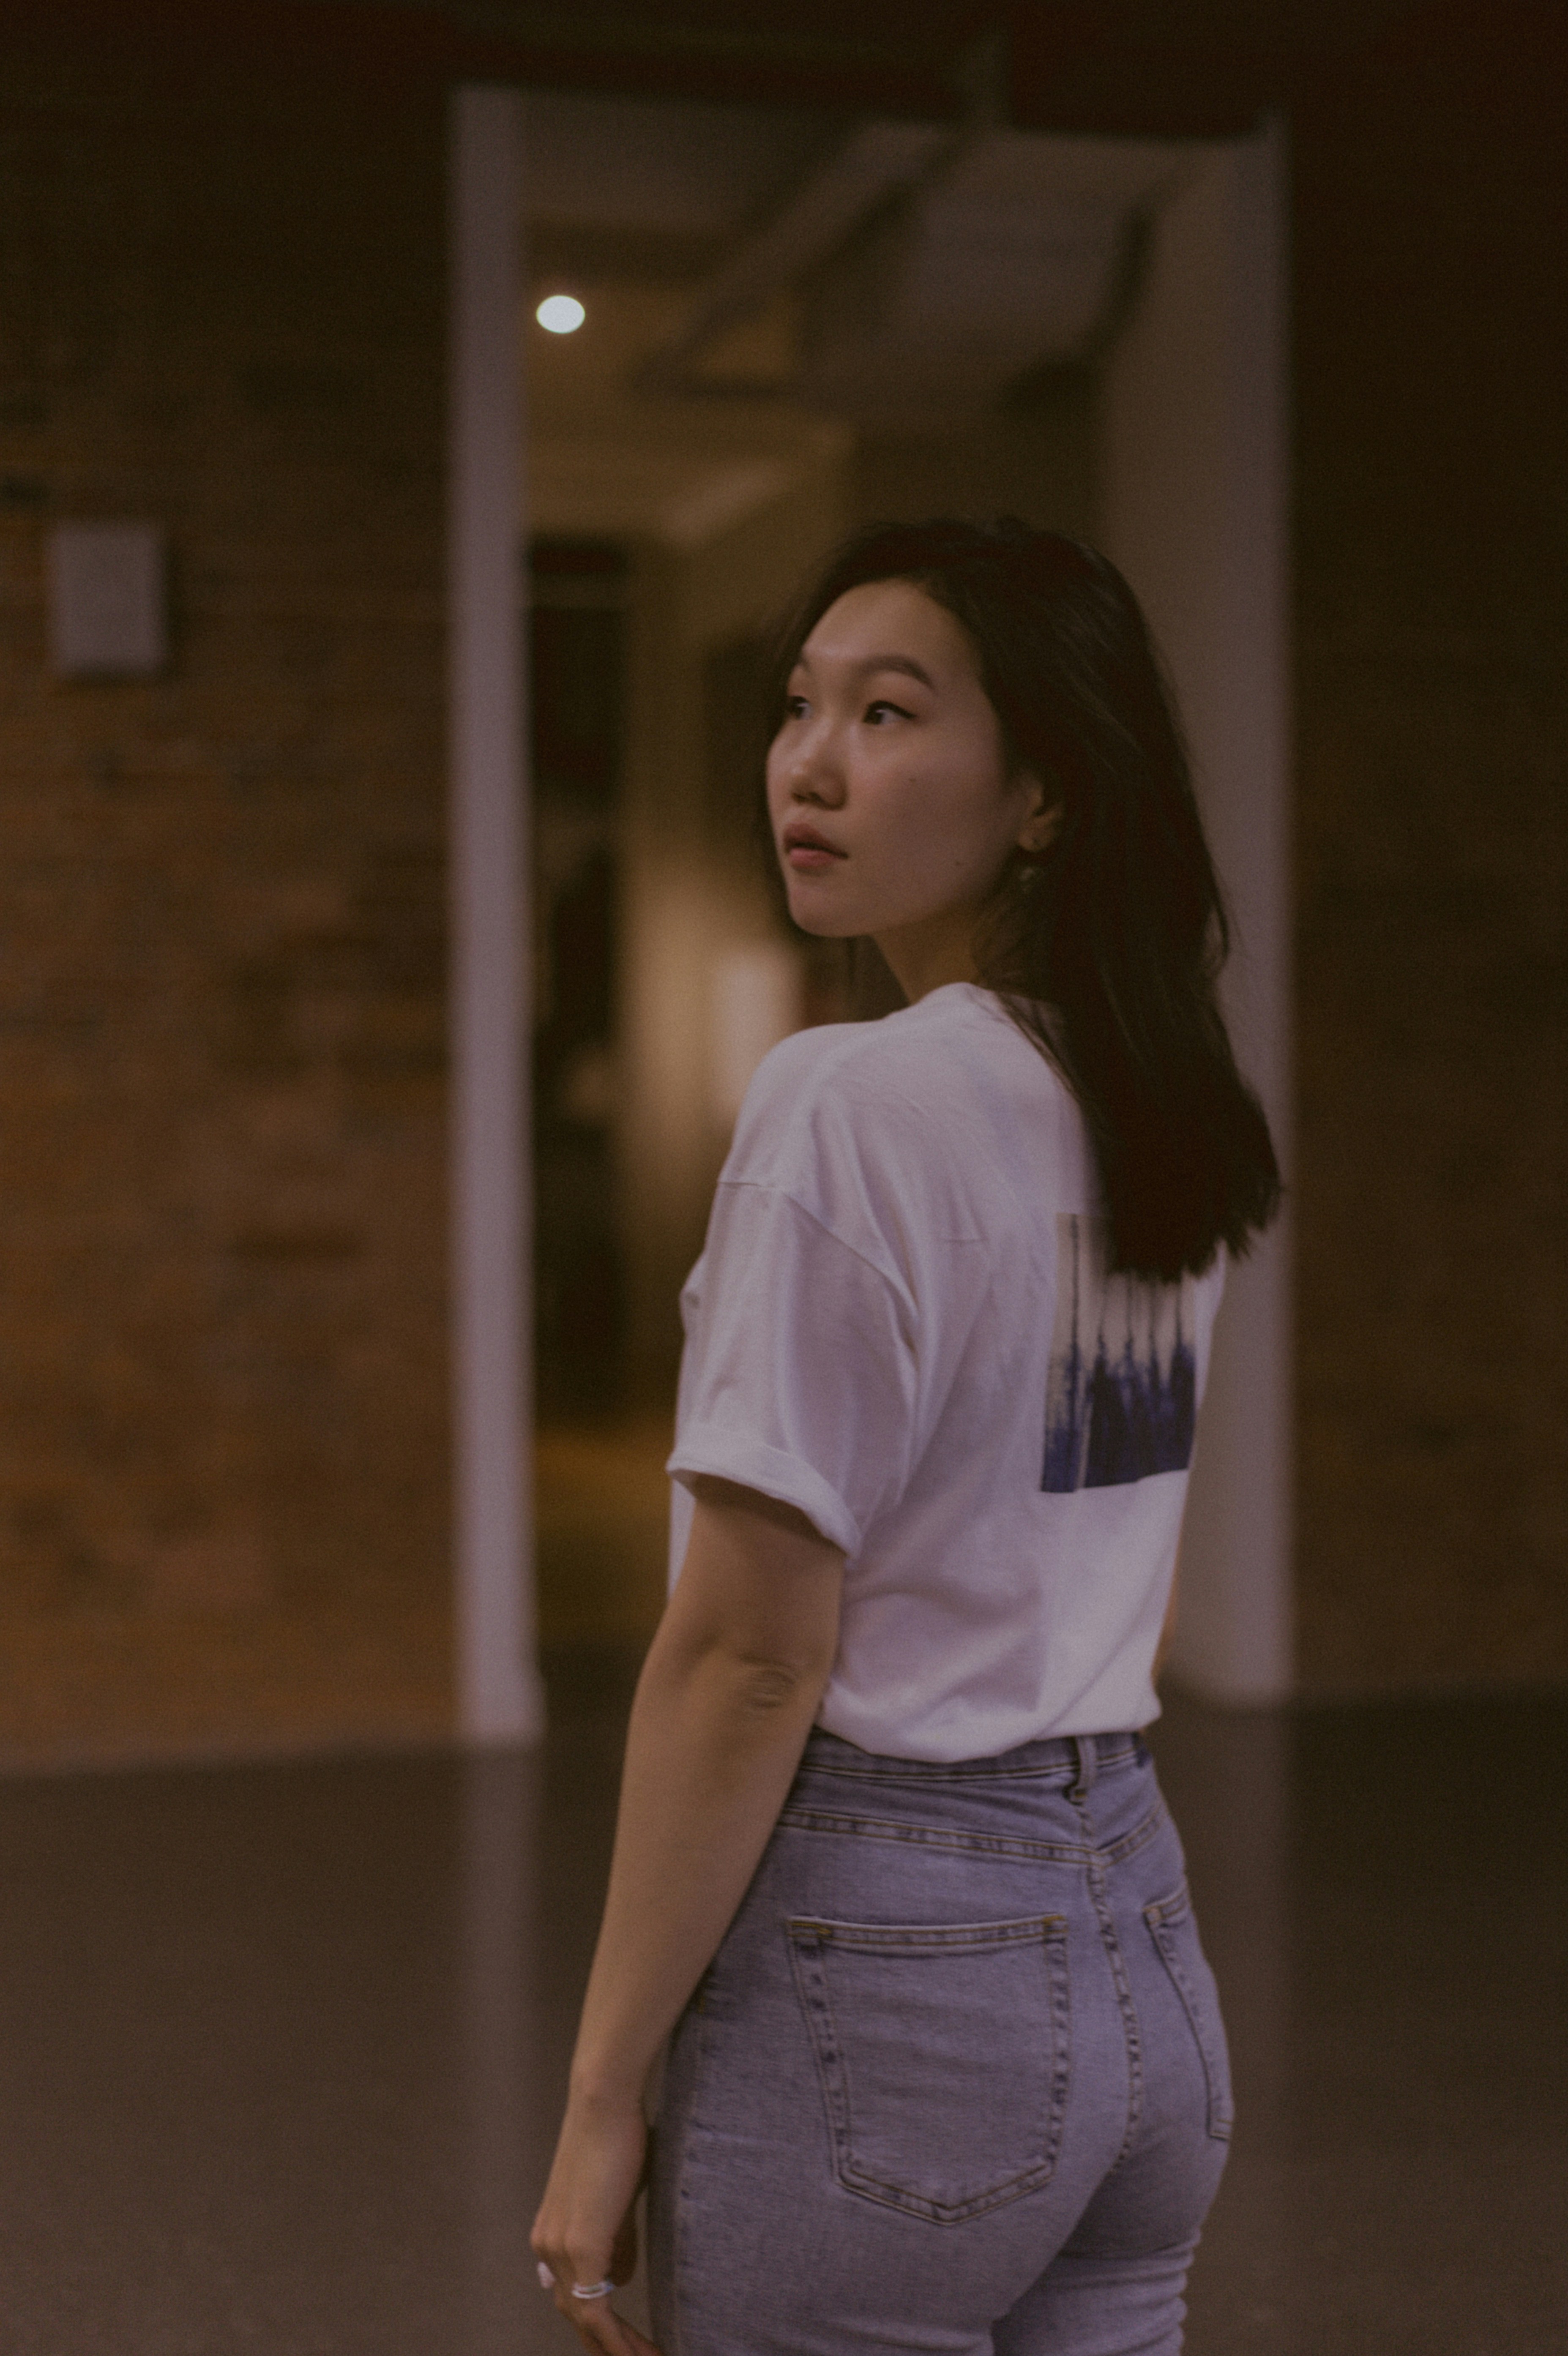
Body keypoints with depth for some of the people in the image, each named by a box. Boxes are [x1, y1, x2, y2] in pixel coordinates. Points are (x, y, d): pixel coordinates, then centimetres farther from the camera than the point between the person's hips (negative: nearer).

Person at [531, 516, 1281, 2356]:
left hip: (881, 1957, -8)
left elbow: (748, 1660, -18)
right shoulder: (1159, 1112, 7)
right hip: (1142, 1949, 8)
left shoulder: (845, 1107, -17)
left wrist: (602, 2096, -12)